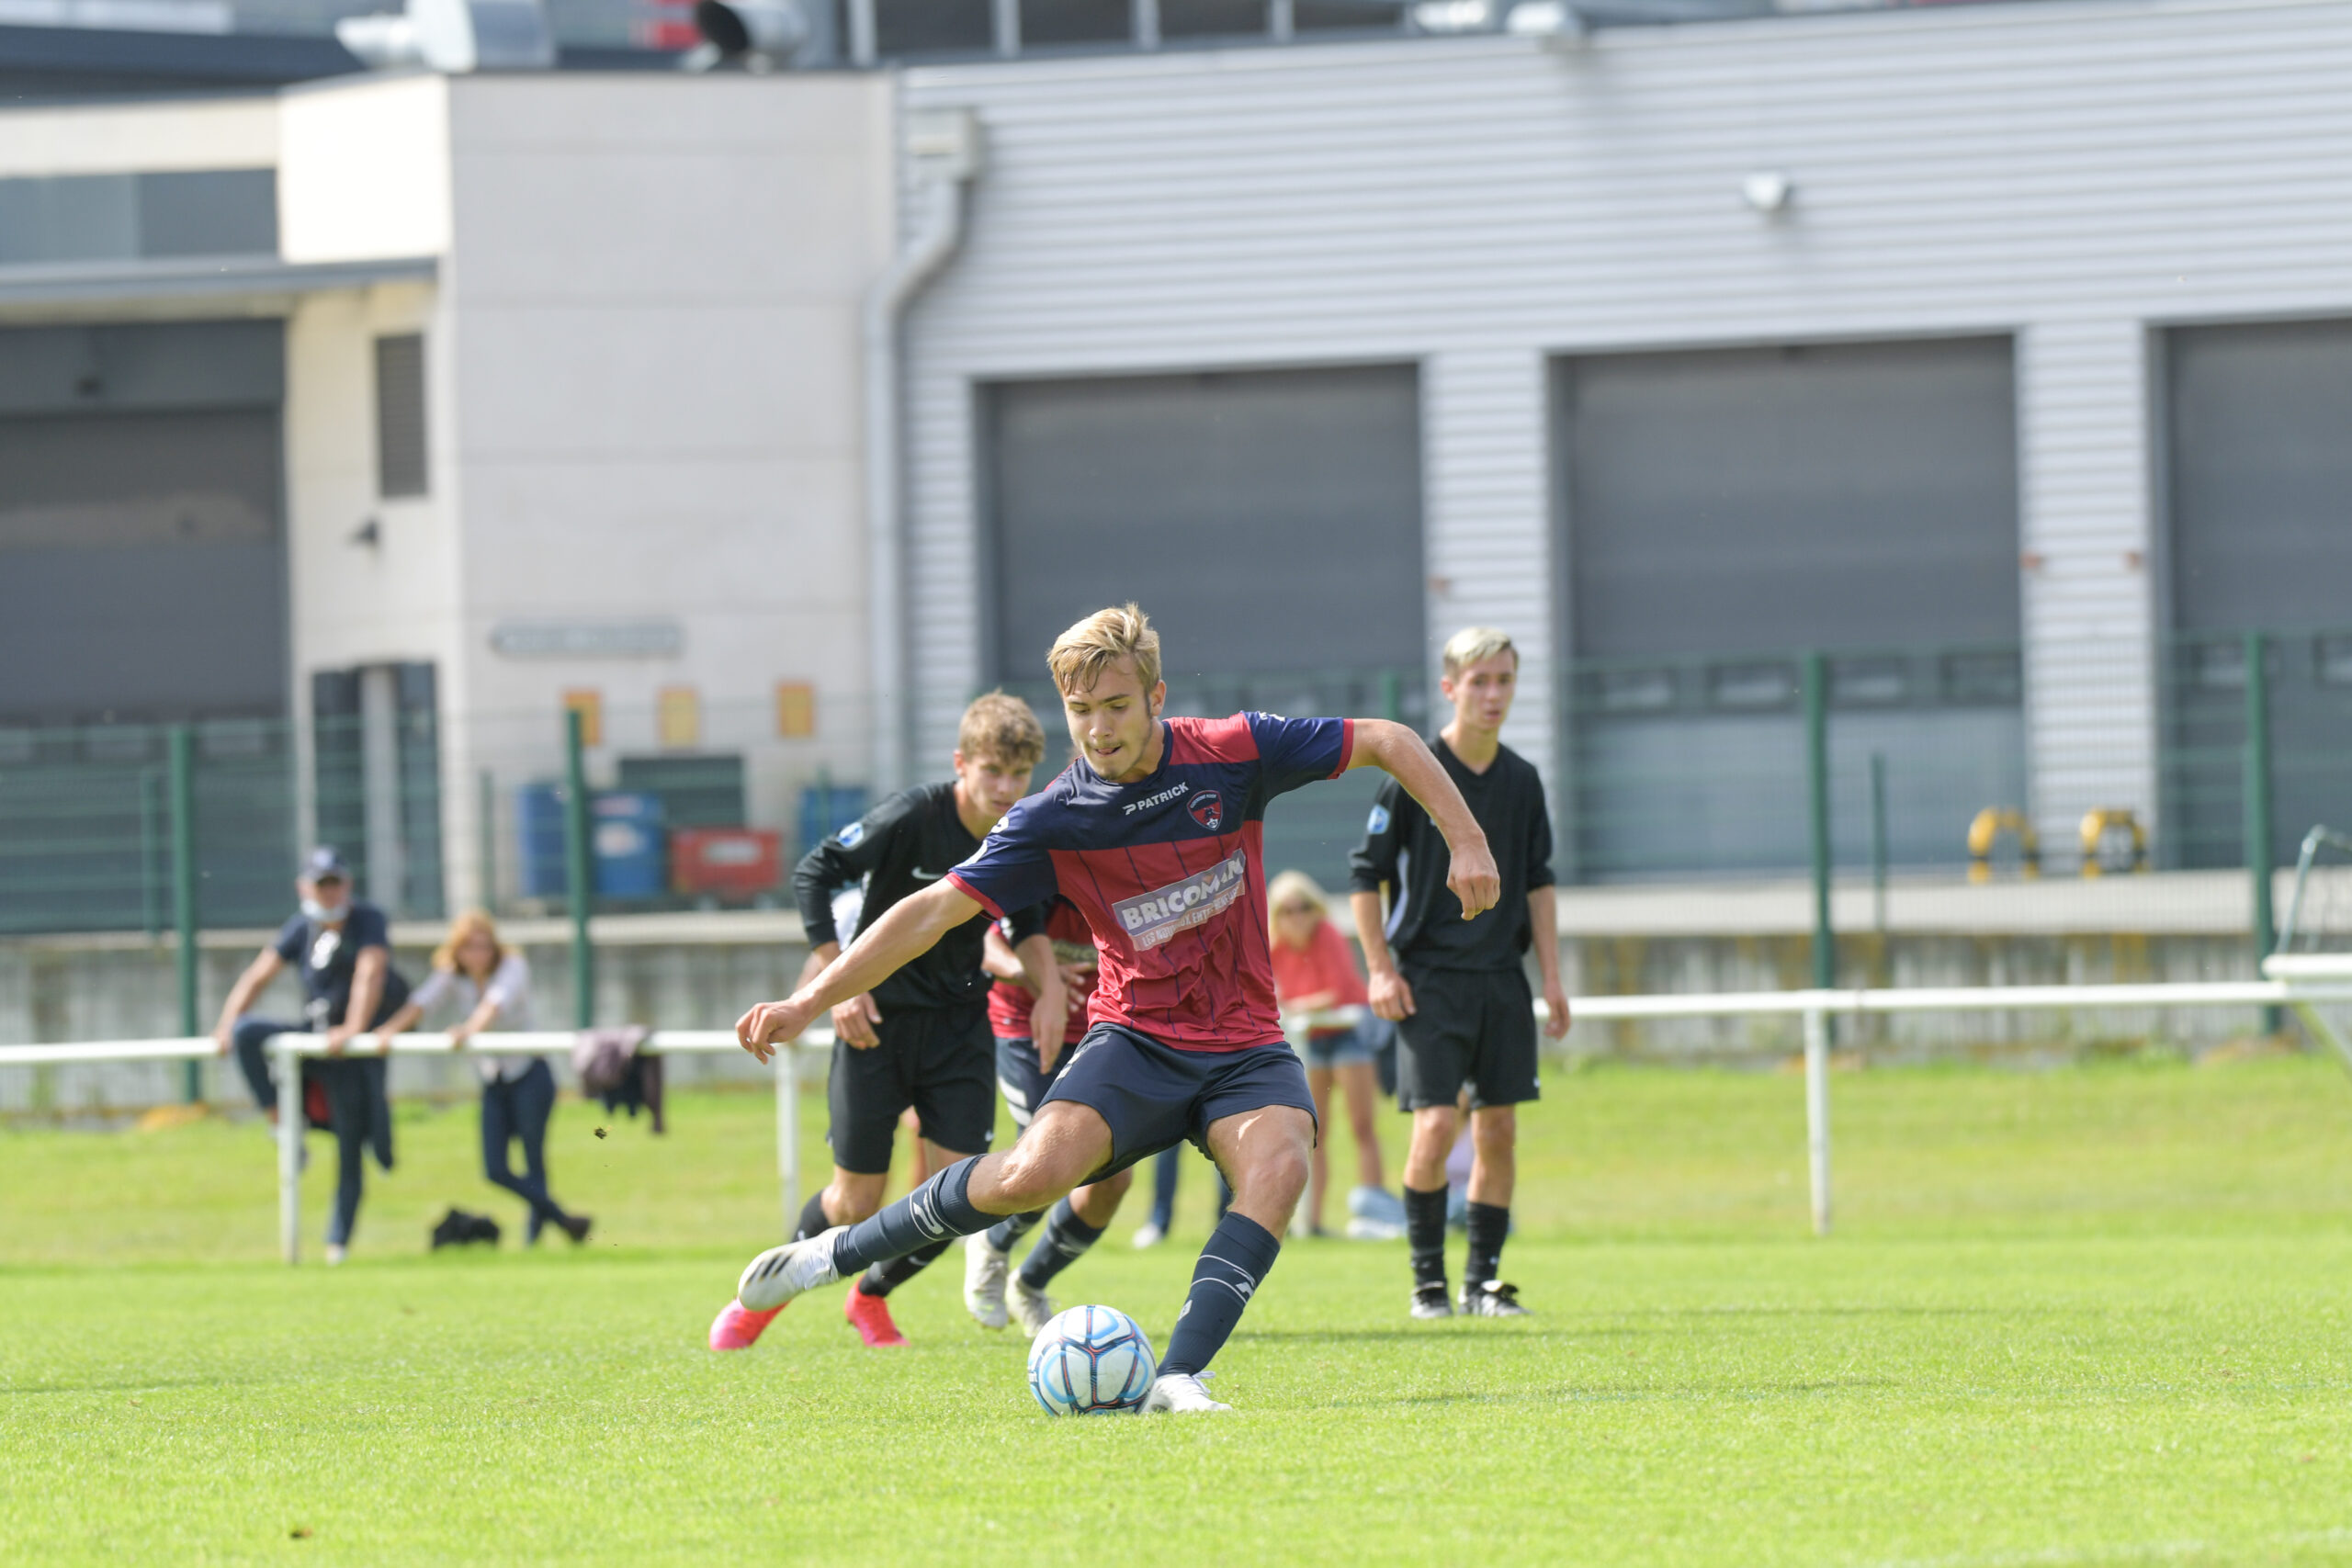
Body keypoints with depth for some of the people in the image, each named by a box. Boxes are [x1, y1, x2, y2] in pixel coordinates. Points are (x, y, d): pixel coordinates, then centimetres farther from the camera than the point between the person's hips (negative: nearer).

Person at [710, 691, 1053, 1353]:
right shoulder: (914, 815, -20)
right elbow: (813, 874, -15)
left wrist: (1050, 984, 0)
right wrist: (839, 983, -18)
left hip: (960, 1020, 4)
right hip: (878, 1020, -4)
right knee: (857, 1201, -2)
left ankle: (871, 1296, 23)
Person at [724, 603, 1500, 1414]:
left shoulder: (1232, 753, -6)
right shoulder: (1054, 818, -6)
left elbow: (1387, 742, 1)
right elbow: (936, 910, -8)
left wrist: (1467, 842, -7)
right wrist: (808, 1002, -14)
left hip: (1245, 1049, 1)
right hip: (1136, 1037, -1)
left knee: (1277, 1165, -31)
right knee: (1035, 1171, -27)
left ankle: (1177, 1378, -36)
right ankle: (835, 1253, -7)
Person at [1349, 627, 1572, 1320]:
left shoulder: (1521, 780, 8)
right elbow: (1365, 873, -3)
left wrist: (1551, 976, 11)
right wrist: (1380, 969, -9)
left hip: (1502, 976, 5)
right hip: (1429, 976, -5)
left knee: (1498, 1128, 3)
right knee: (1437, 1121, -14)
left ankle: (1483, 1281, 11)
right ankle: (1428, 1280, -2)